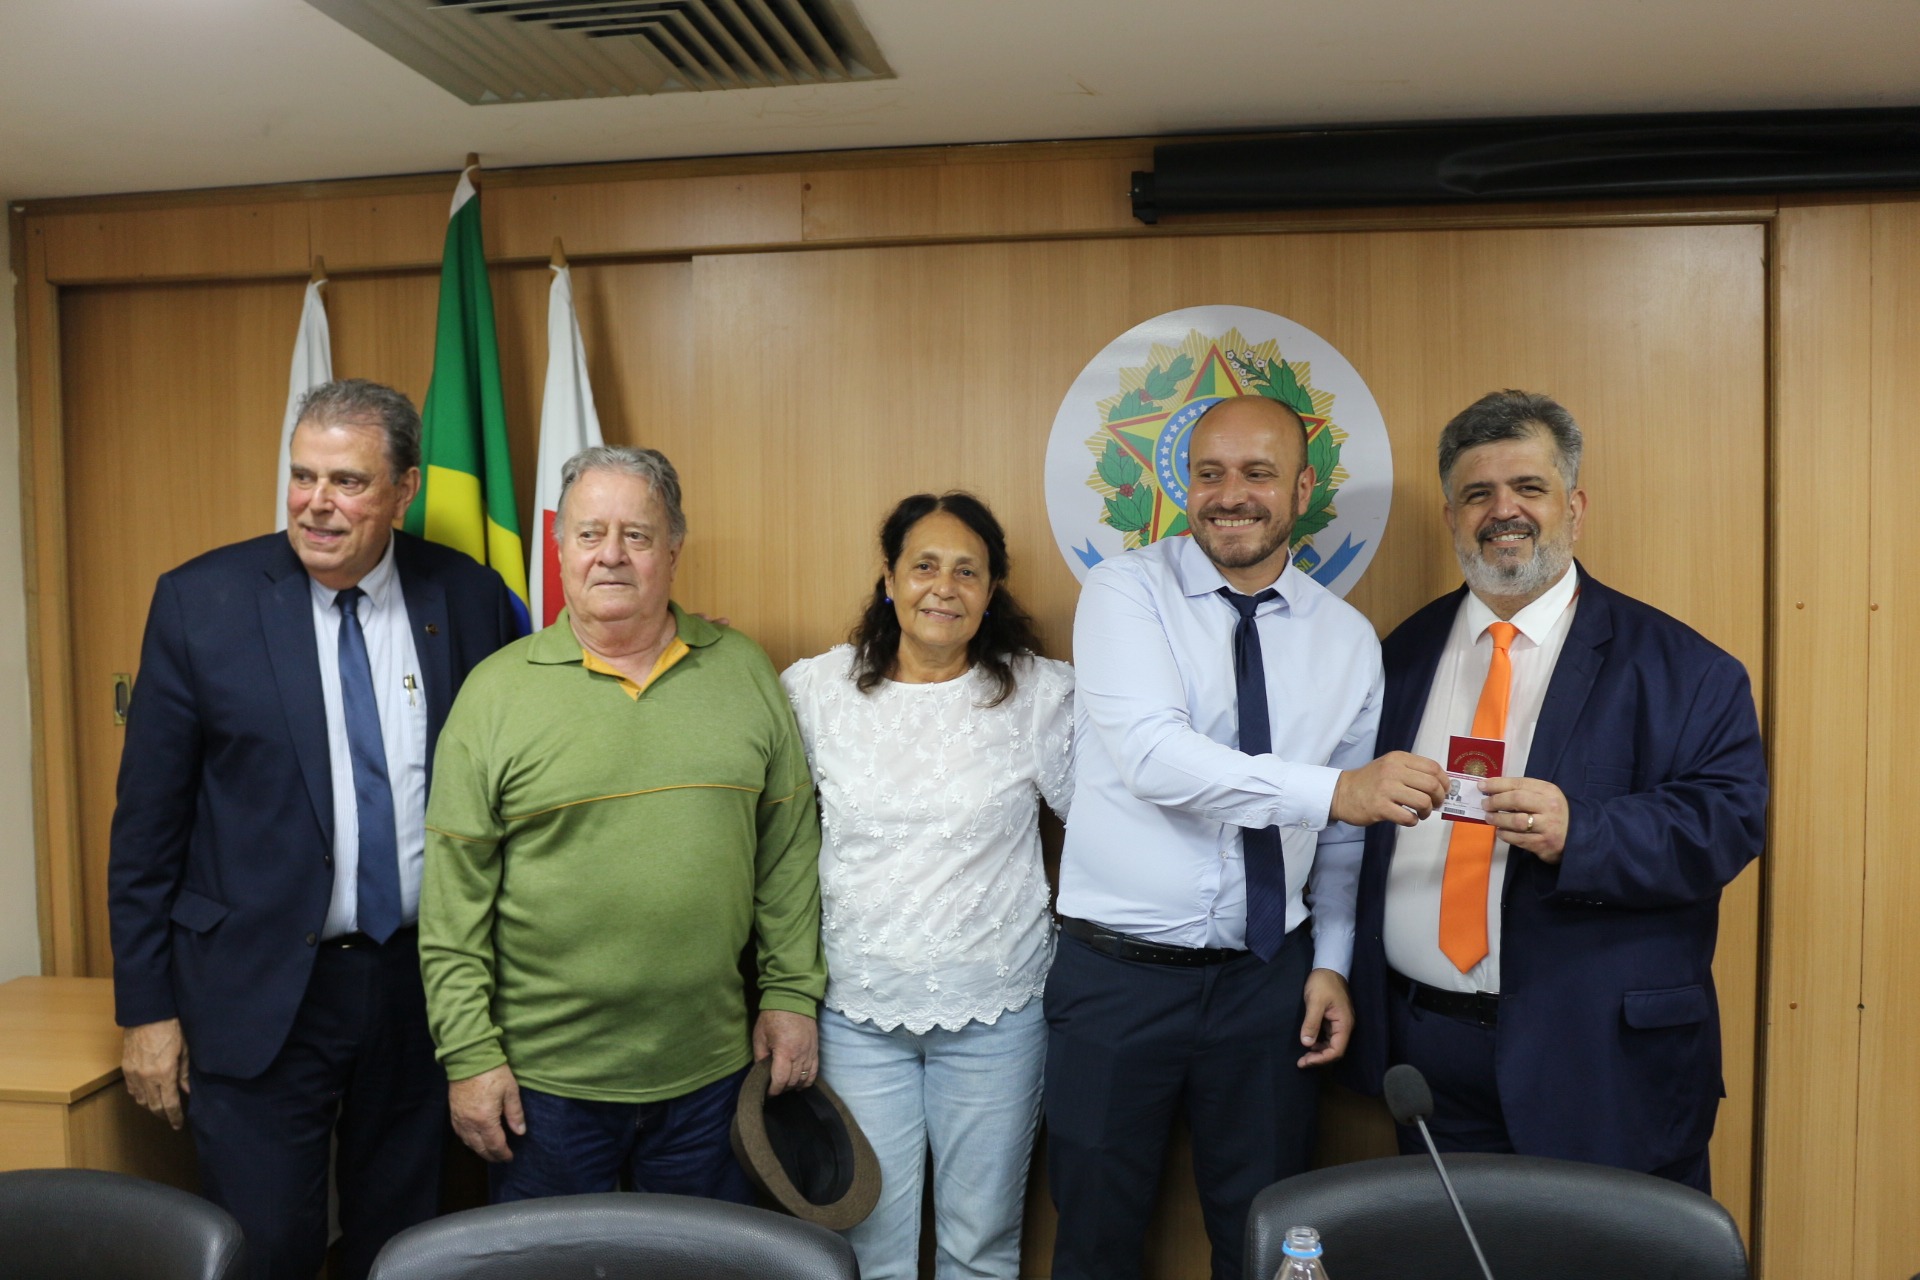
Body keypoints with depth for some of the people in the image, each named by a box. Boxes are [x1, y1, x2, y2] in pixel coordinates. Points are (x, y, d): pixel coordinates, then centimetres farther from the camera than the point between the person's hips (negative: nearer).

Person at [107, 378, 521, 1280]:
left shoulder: (470, 598, -3)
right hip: (257, 996, -2)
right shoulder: (200, 600, -7)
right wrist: (147, 1009, -2)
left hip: (422, 988, 2)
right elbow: (147, 823, -3)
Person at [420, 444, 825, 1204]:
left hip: (712, 1072, 2)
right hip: (544, 1081, -1)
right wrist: (470, 1055, -6)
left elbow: (788, 848, 4)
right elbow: (454, 894, -5)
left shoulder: (744, 673, 1)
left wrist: (792, 995, 2)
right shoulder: (497, 690, -4)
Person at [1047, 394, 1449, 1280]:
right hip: (1117, 973, -2)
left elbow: (1344, 833, 9)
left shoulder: (1347, 638, 3)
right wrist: (1331, 791, -34)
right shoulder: (1125, 592, -9)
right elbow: (1153, 756, -25)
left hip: (1269, 979, 3)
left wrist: (1331, 961, 3)